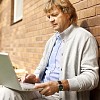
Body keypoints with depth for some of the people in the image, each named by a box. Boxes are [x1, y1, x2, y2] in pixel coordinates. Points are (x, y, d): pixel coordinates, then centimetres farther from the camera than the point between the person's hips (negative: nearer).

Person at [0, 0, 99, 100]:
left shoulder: (84, 37, -6)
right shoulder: (52, 39, 18)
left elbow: (92, 77, -14)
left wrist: (59, 85, -25)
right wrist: (36, 76, 1)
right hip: (41, 88, 6)